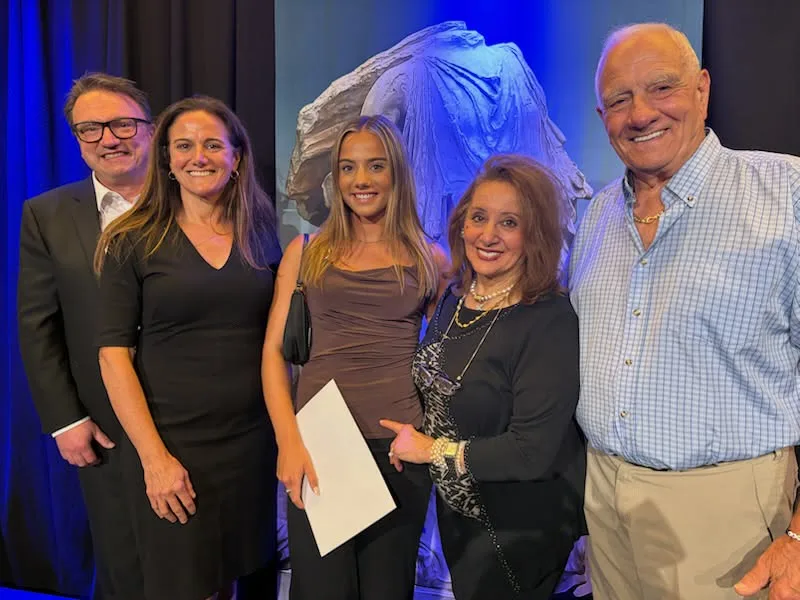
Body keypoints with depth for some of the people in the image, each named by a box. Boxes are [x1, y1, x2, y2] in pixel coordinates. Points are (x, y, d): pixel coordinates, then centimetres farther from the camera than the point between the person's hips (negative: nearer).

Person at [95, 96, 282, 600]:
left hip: (252, 442, 3)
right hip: (170, 447, -2)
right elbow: (114, 354, -7)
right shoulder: (134, 243, -4)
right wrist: (154, 457, -13)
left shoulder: (262, 237, 5)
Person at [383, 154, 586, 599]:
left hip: (520, 526, -7)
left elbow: (533, 452, -29)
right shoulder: (456, 298, -2)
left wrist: (432, 450, -19)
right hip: (456, 507, 7)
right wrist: (409, 440, -5)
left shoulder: (550, 321, -25)